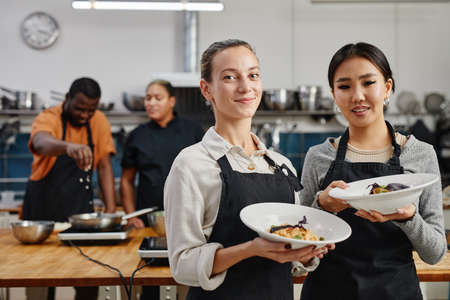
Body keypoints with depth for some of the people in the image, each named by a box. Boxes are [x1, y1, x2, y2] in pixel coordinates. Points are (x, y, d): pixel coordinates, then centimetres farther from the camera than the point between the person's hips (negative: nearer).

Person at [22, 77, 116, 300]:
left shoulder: (99, 122, 2)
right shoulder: (48, 118, -11)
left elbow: (104, 167, 2)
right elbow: (41, 143, -35)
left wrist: (110, 210, -7)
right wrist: (69, 146, -57)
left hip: (80, 209, 3)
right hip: (43, 208, -3)